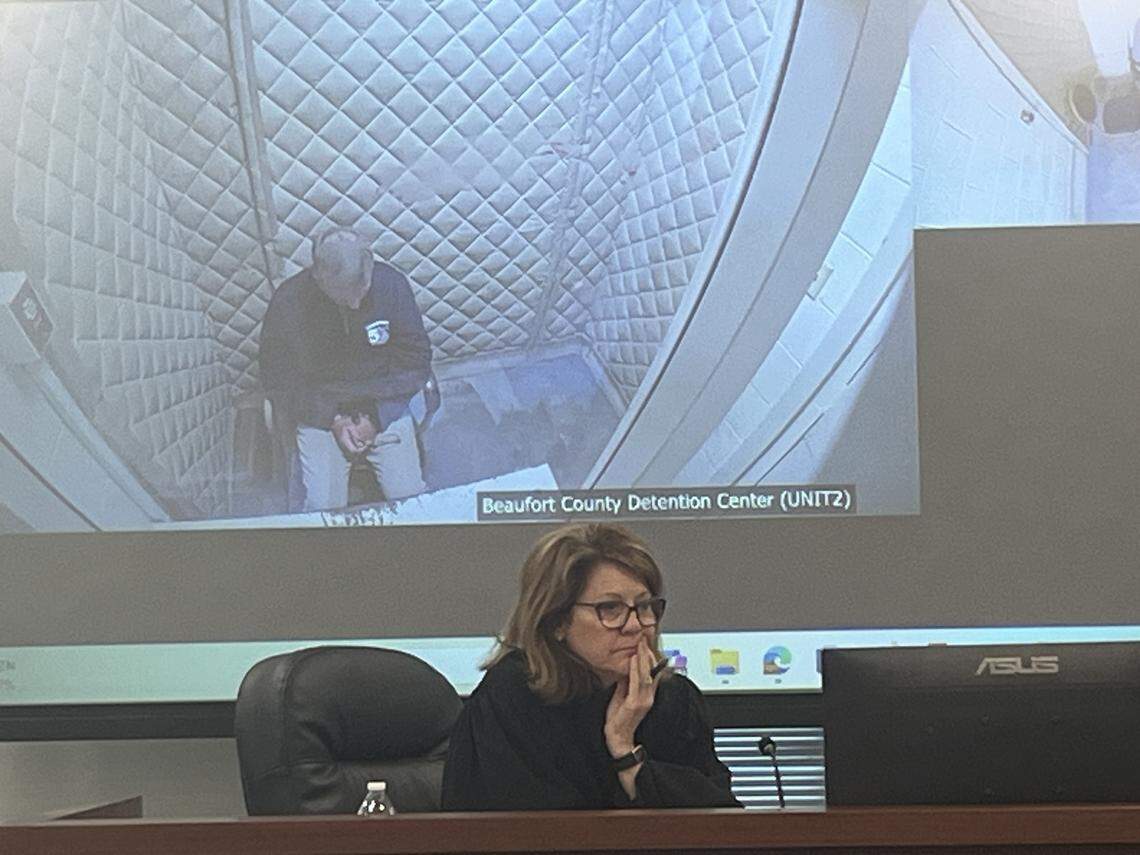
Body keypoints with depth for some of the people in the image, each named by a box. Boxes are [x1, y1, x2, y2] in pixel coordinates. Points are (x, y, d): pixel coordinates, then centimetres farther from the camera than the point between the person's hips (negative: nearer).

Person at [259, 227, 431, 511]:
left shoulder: (391, 285, -16)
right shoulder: (287, 304, -18)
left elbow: (416, 363, -6)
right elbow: (278, 381, -6)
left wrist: (375, 416, -14)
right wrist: (334, 419, -15)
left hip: (384, 405, 1)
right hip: (317, 410, -1)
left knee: (409, 496, -11)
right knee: (322, 506, -15)